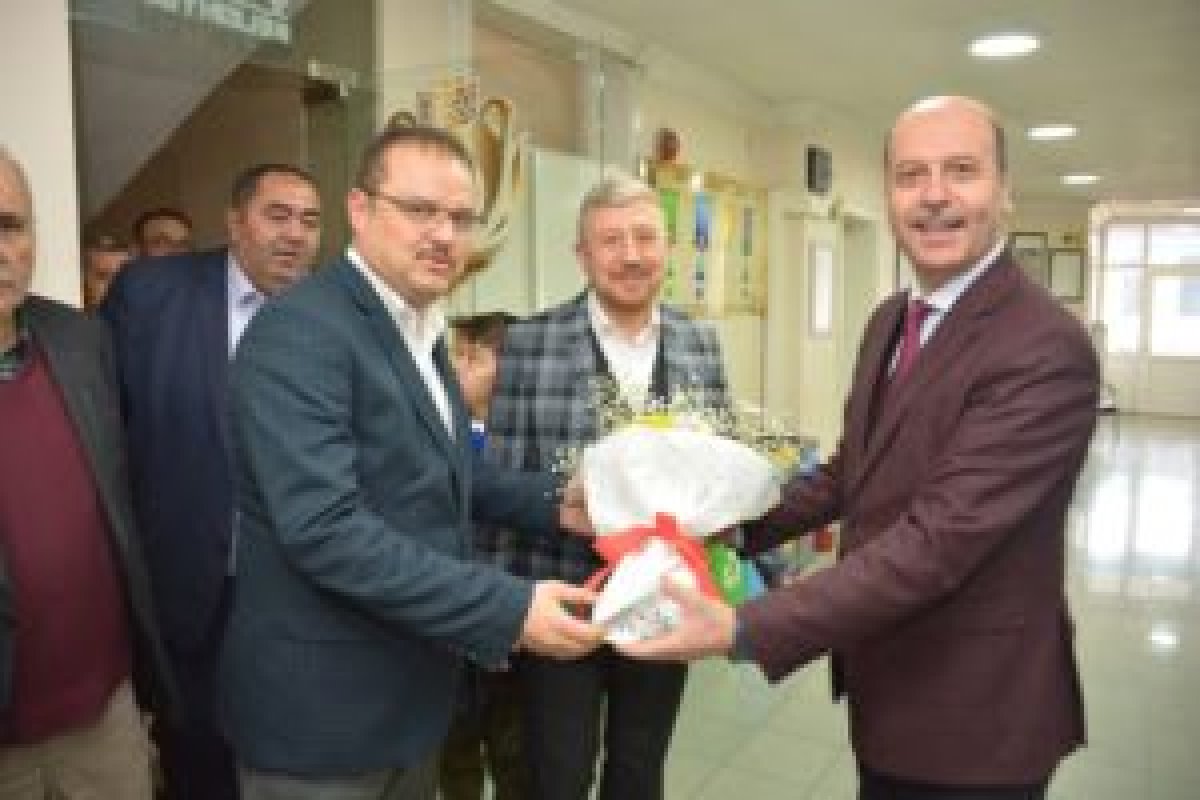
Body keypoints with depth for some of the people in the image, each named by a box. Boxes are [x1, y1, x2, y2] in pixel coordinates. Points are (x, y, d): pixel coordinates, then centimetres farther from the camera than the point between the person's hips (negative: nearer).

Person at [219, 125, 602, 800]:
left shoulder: (422, 329, 7)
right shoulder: (300, 332, -21)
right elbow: (322, 527, -29)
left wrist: (550, 501, 0)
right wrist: (508, 609, -30)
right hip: (325, 708, -8)